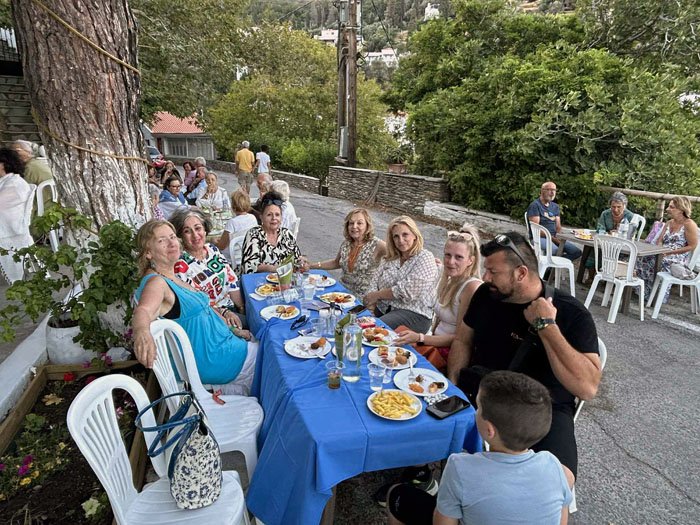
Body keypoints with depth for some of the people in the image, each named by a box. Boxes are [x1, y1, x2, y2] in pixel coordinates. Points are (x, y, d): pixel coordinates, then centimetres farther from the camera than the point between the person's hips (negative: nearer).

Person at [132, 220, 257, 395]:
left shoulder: (173, 278, 9)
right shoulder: (156, 282, -19)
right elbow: (143, 310, -40)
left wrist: (232, 330, 15)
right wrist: (142, 332, -61)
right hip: (208, 359, -9)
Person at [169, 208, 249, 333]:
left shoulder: (212, 249, 7)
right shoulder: (180, 265, -13)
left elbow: (232, 281, 7)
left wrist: (242, 307, -1)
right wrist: (223, 312, -23)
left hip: (232, 306, 7)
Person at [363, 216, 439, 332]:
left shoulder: (425, 258, -6)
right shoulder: (390, 258, 15)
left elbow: (407, 292, -15)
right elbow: (376, 282, 11)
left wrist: (377, 295, -7)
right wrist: (371, 301, -10)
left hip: (413, 314, -6)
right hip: (382, 309, 6)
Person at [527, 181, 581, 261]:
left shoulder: (555, 206, 19)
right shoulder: (535, 205, -6)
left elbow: (558, 226, 14)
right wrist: (552, 238, -18)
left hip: (554, 238, 8)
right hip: (539, 238, -8)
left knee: (577, 252, -6)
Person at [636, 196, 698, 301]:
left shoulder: (689, 224, -7)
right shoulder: (669, 223, 15)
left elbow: (692, 246, -11)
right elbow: (659, 241, 14)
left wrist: (670, 252, -17)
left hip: (679, 257, -6)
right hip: (664, 254, 7)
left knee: (660, 263, -34)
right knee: (643, 258, -20)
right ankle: (645, 292, -15)